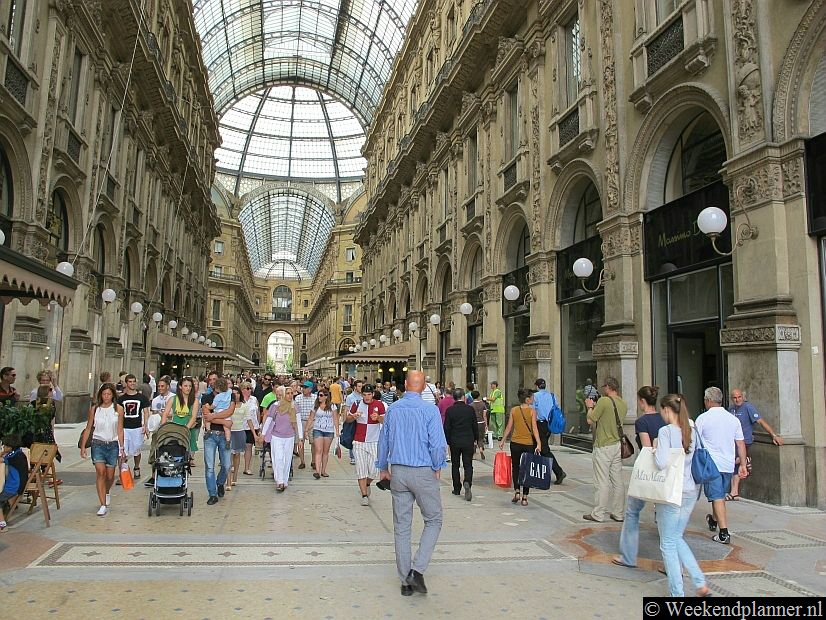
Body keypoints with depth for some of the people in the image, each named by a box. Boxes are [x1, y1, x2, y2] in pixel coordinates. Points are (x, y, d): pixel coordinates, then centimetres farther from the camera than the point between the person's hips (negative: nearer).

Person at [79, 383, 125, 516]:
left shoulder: (118, 409, -1)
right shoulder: (94, 409, 2)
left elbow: (120, 430, 0)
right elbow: (88, 428, 7)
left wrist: (122, 448, -2)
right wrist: (83, 446, 4)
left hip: (113, 445, 0)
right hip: (98, 444, 0)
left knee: (110, 475, 7)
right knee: (100, 472, -13)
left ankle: (107, 493, 41)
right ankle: (103, 505, -8)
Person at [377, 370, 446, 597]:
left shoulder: (393, 409, 2)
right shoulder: (430, 410, -12)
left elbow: (383, 440, 11)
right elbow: (438, 444, -14)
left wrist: (383, 468, 23)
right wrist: (437, 467, 4)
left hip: (398, 472, 4)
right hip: (423, 472, -4)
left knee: (401, 525, 11)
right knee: (433, 521, 12)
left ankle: (406, 581, 18)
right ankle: (417, 570, 0)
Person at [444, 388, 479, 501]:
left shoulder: (449, 410, -6)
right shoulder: (470, 409, -3)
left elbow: (447, 428, -5)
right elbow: (475, 426, 2)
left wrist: (448, 441, 6)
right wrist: (476, 439, 13)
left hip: (454, 442, 0)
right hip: (468, 442, 0)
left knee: (455, 465, 13)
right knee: (468, 465, 6)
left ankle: (457, 488, 17)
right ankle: (467, 482, -19)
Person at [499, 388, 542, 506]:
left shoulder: (514, 410, 1)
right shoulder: (532, 411, -6)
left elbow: (509, 427, 2)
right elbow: (534, 428, -14)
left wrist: (502, 440, 11)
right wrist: (538, 444, -17)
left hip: (515, 443, 2)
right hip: (529, 444, -2)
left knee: (515, 468, 17)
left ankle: (516, 491, 3)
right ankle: (524, 497, 9)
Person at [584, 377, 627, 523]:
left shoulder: (604, 401, -16)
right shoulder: (623, 404, 8)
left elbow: (590, 420, -12)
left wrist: (590, 407, 5)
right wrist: (596, 406, 20)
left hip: (603, 446, -7)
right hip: (618, 445, 7)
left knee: (602, 482, -1)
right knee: (618, 481, 12)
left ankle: (598, 514, 6)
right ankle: (618, 513, 18)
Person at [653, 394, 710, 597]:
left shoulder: (666, 431, -16)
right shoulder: (691, 431, 5)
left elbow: (662, 463, -24)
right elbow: (692, 459, 14)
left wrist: (655, 449, -6)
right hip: (690, 491, 7)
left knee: (668, 544, 6)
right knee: (678, 539, 22)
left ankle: (677, 593, 12)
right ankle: (701, 583, 17)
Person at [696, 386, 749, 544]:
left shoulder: (702, 418, -9)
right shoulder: (733, 419, 5)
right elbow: (741, 444, 7)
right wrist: (743, 465, 12)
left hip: (711, 464, -5)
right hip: (728, 464, 5)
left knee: (717, 497, -2)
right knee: (720, 495, 22)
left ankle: (724, 533, -6)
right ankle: (713, 520, 41)